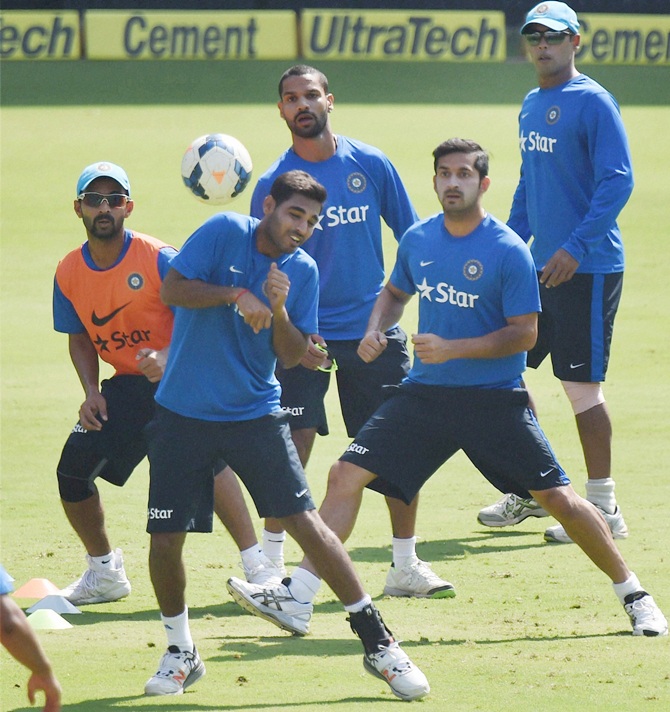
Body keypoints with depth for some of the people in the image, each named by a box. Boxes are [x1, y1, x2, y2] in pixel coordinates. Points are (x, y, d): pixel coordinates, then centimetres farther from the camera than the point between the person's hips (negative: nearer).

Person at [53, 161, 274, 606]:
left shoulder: (157, 259, -15)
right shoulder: (69, 273, 1)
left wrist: (167, 358, -34)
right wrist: (92, 393, -2)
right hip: (128, 386, 6)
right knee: (73, 469, -2)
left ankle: (258, 566, -30)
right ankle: (104, 573, 22)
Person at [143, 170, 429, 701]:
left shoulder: (303, 271, 2)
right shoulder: (225, 233, -7)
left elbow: (292, 356, 1)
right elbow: (173, 289, -13)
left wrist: (278, 311, -17)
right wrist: (236, 295, -21)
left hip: (256, 414, 1)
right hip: (184, 413, -1)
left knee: (304, 521, -9)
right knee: (165, 538, -3)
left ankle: (377, 641, -3)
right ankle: (180, 653, 19)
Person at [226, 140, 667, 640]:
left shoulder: (508, 251, -11)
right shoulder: (417, 240, 5)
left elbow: (524, 334, -13)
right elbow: (396, 293, 25)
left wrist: (452, 349, -21)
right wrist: (375, 332, 5)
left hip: (495, 398, -5)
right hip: (425, 393, 5)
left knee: (558, 498, -8)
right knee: (346, 475, -6)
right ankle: (296, 598, -1)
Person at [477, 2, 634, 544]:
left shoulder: (592, 102, -12)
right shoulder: (532, 105, 14)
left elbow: (617, 182, -19)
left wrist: (576, 247, -25)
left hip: (588, 269, -9)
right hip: (540, 266, 9)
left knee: (581, 384, -7)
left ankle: (603, 509, 2)